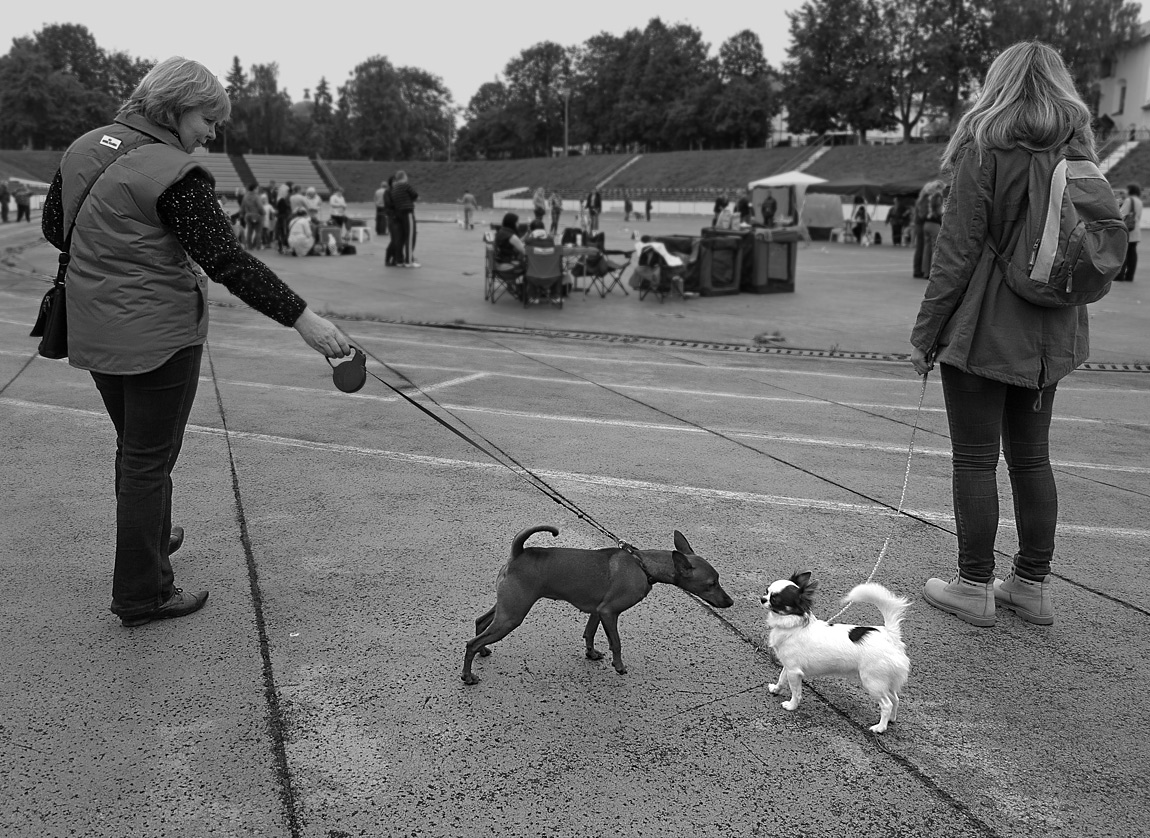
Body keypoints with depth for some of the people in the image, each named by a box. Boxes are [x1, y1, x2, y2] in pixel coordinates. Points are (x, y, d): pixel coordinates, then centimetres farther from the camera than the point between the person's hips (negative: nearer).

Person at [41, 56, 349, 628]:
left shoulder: (85, 147, 6)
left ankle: (149, 539, 46)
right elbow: (227, 260, -24)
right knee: (150, 458, 4)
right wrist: (301, 318, -23)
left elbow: (53, 226, 16)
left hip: (92, 333, 8)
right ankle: (141, 595, 15)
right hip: (158, 336, -8)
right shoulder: (176, 173, -19)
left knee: (134, 446, 25)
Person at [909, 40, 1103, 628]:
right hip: (1048, 335, 6)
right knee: (1032, 457, 14)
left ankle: (974, 589, 11)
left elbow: (958, 251, -14)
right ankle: (1033, 585, 22)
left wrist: (924, 333, -8)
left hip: (983, 331, -6)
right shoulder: (1077, 153, 8)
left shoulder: (986, 150, -11)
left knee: (975, 459, 2)